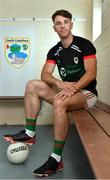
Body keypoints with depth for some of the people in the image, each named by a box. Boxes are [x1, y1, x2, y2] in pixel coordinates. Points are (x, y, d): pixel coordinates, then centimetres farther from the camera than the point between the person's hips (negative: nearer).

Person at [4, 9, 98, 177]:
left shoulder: (84, 44, -7)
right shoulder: (54, 51, 8)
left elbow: (91, 73, -16)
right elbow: (45, 75, -2)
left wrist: (73, 88, -29)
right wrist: (60, 83, -23)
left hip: (87, 92, -6)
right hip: (67, 90, 6)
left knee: (59, 102, -37)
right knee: (32, 85, -8)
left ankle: (56, 160, -28)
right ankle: (29, 133, -10)